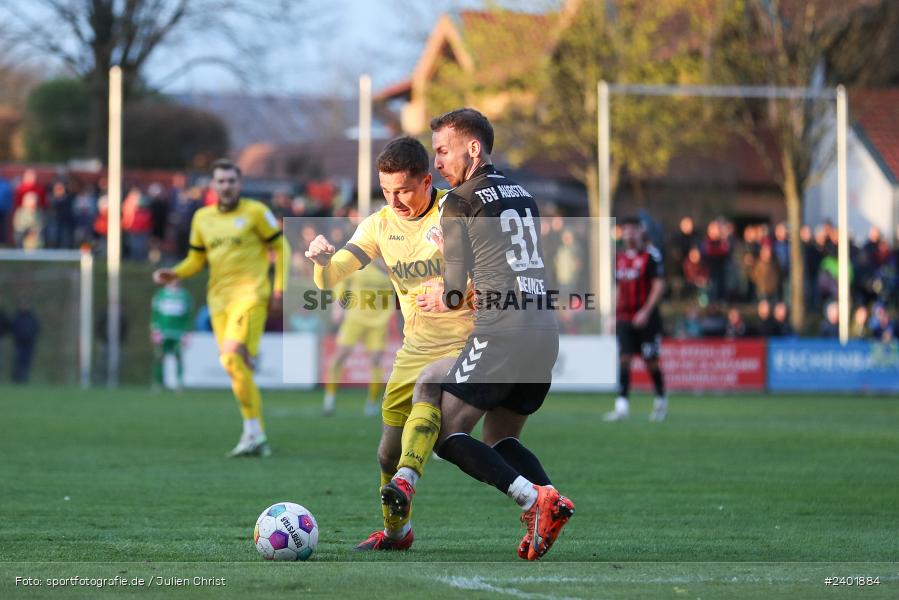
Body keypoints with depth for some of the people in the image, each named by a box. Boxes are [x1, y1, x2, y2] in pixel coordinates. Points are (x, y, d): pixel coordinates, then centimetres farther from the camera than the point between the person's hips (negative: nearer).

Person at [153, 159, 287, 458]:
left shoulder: (255, 212, 0)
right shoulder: (202, 218, 14)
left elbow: (281, 248, 4)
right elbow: (196, 260, 20)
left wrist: (279, 289, -4)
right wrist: (173, 274, 1)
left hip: (250, 294, -6)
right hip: (219, 298, 6)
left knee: (233, 357, -22)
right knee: (234, 366, 3)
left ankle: (252, 432, -17)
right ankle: (258, 440, 11)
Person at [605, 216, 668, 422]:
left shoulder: (651, 255, -7)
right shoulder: (620, 257, 12)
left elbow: (659, 285, -12)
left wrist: (645, 312, -19)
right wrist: (614, 314, 13)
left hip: (647, 318, -5)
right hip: (625, 318, 5)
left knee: (651, 362, 2)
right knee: (623, 359, -6)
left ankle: (661, 402, 22)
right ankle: (622, 406, -10)